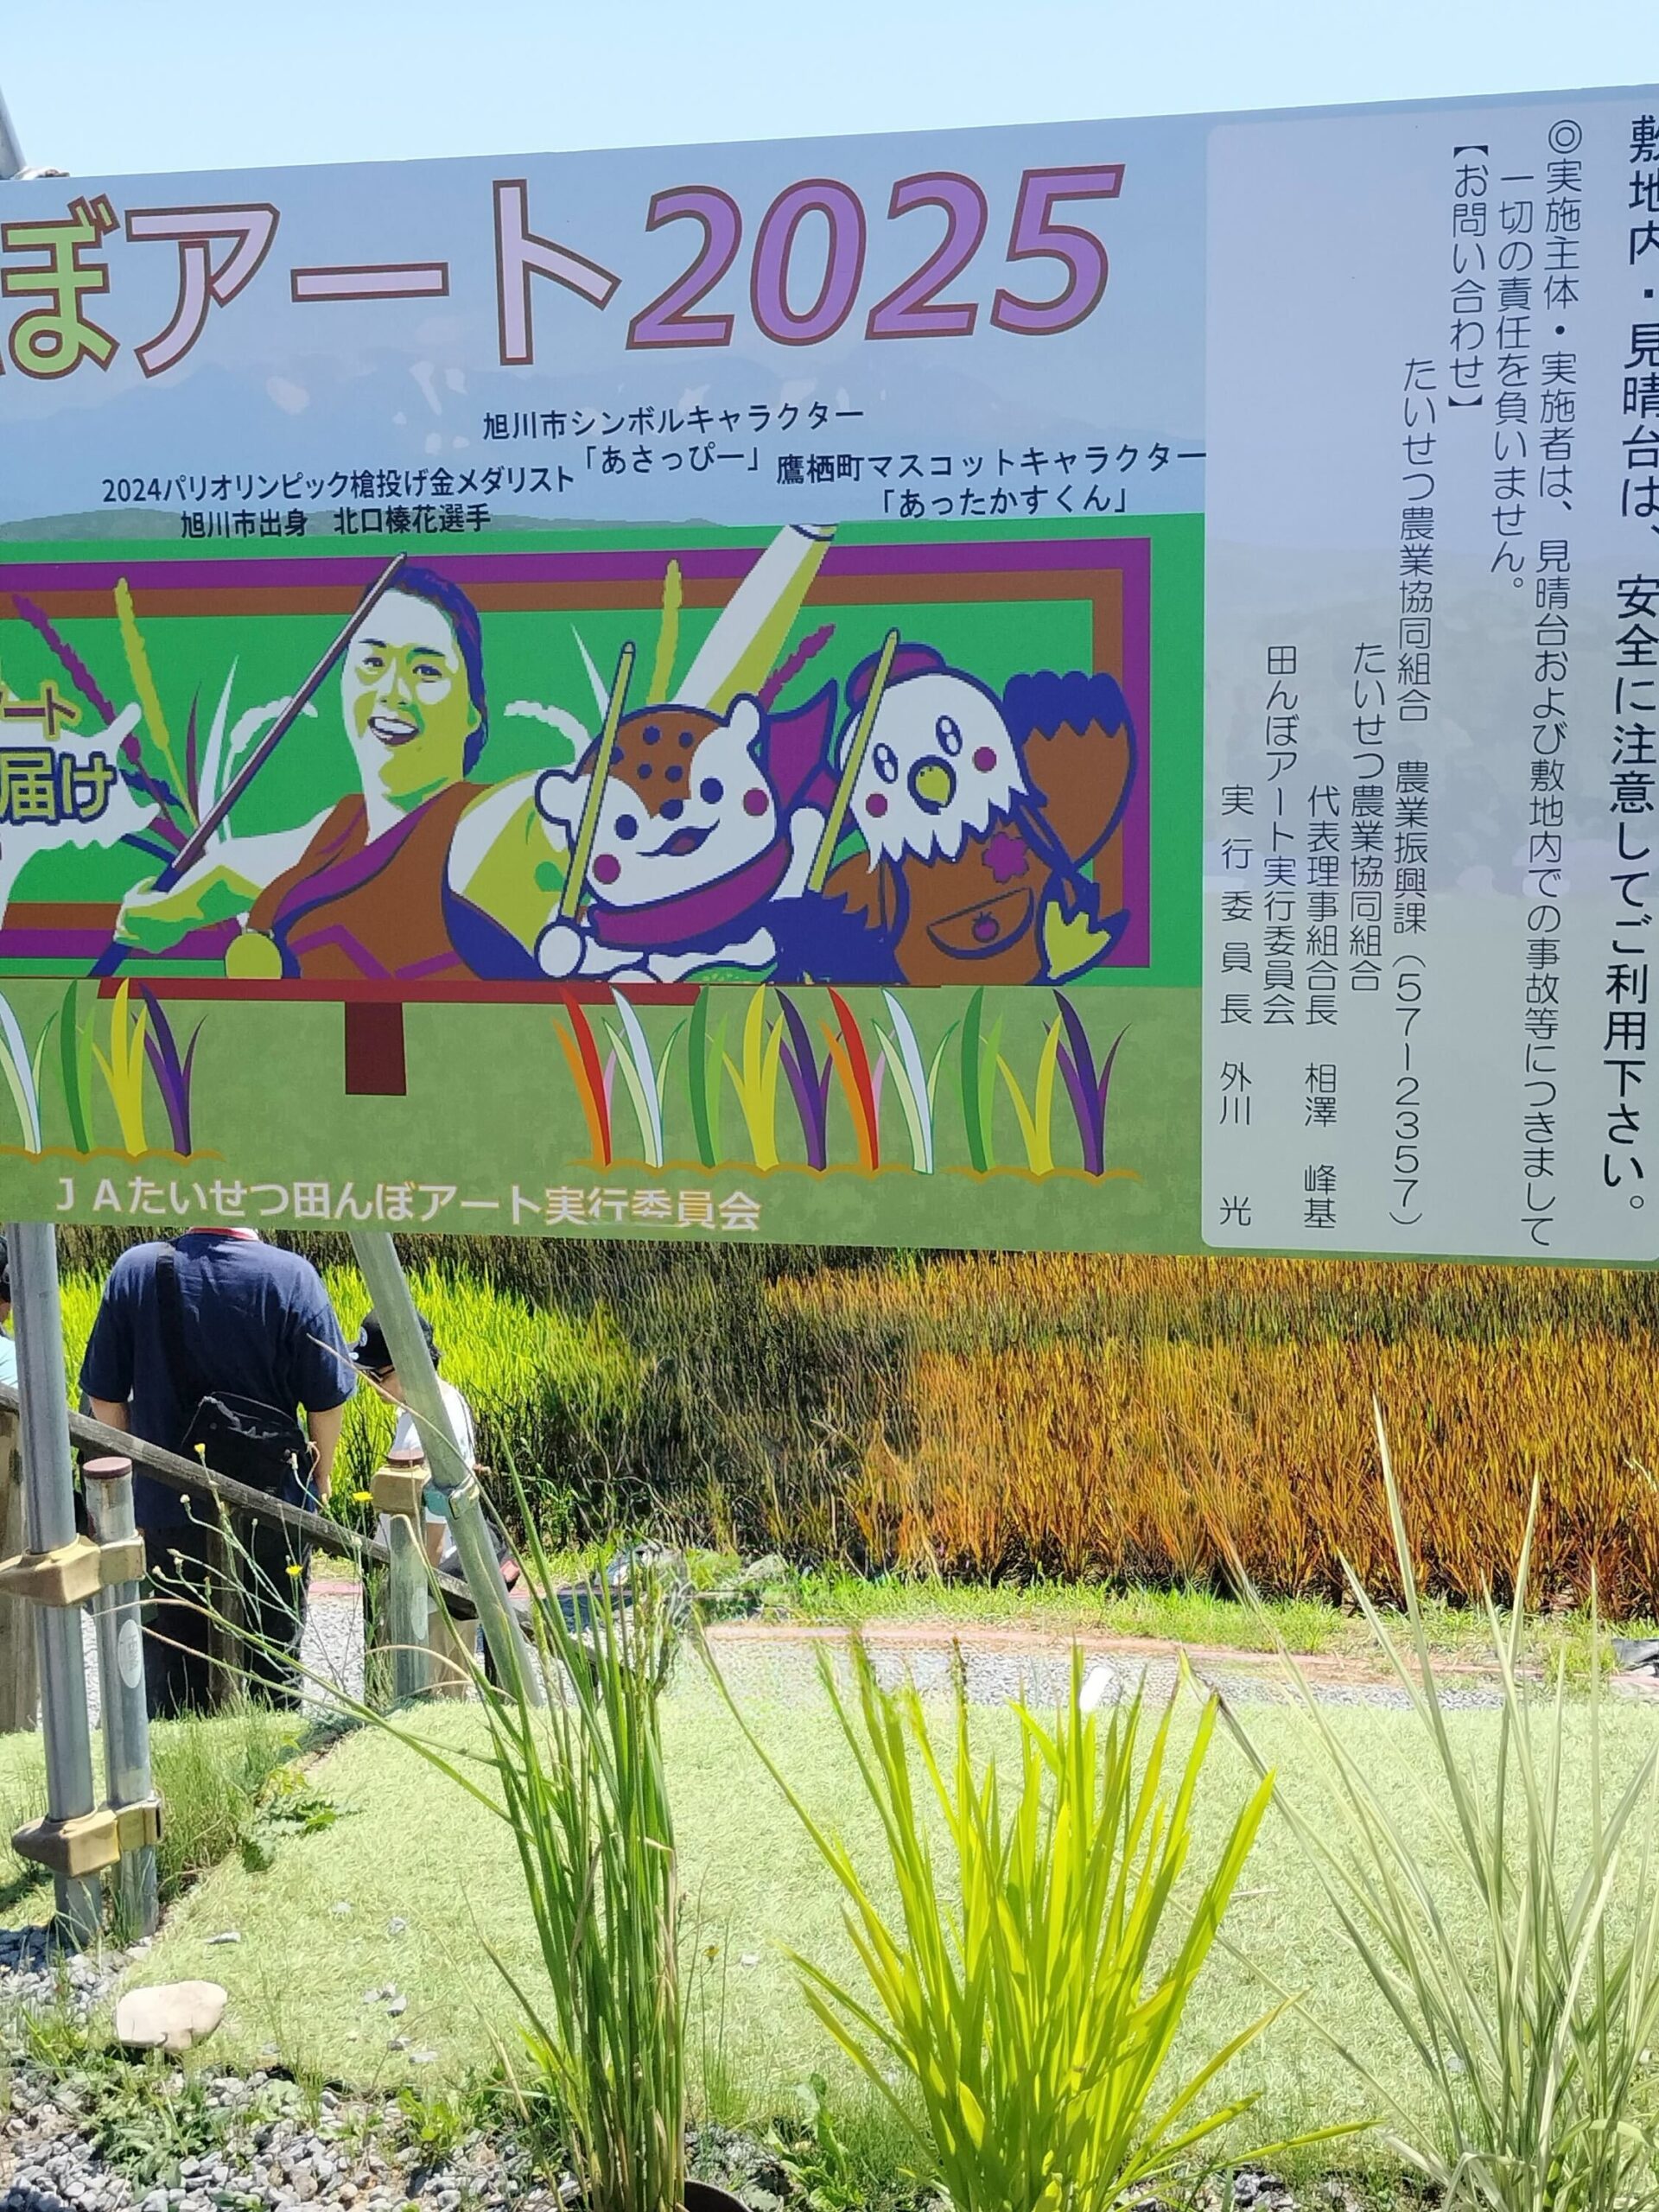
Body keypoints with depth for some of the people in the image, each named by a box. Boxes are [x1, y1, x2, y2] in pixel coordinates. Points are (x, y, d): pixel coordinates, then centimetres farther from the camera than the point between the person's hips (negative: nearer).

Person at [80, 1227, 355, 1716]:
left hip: (165, 1506, 2)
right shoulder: (292, 1277, -15)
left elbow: (105, 1397, -2)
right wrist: (321, 1473, 10)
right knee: (276, 1674, 13)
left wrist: (131, 1467, 14)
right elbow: (327, 1399, -8)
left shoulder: (134, 1272, -10)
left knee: (171, 1682, 14)